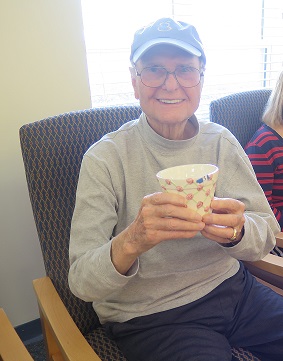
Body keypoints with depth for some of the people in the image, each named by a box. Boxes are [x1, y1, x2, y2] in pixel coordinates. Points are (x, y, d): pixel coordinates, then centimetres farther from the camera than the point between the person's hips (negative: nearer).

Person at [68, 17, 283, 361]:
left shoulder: (222, 142, -2)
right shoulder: (106, 158, -15)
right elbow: (81, 283, -17)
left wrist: (235, 231, -27)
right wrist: (132, 240, -38)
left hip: (231, 287, 5)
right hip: (148, 316, -4)